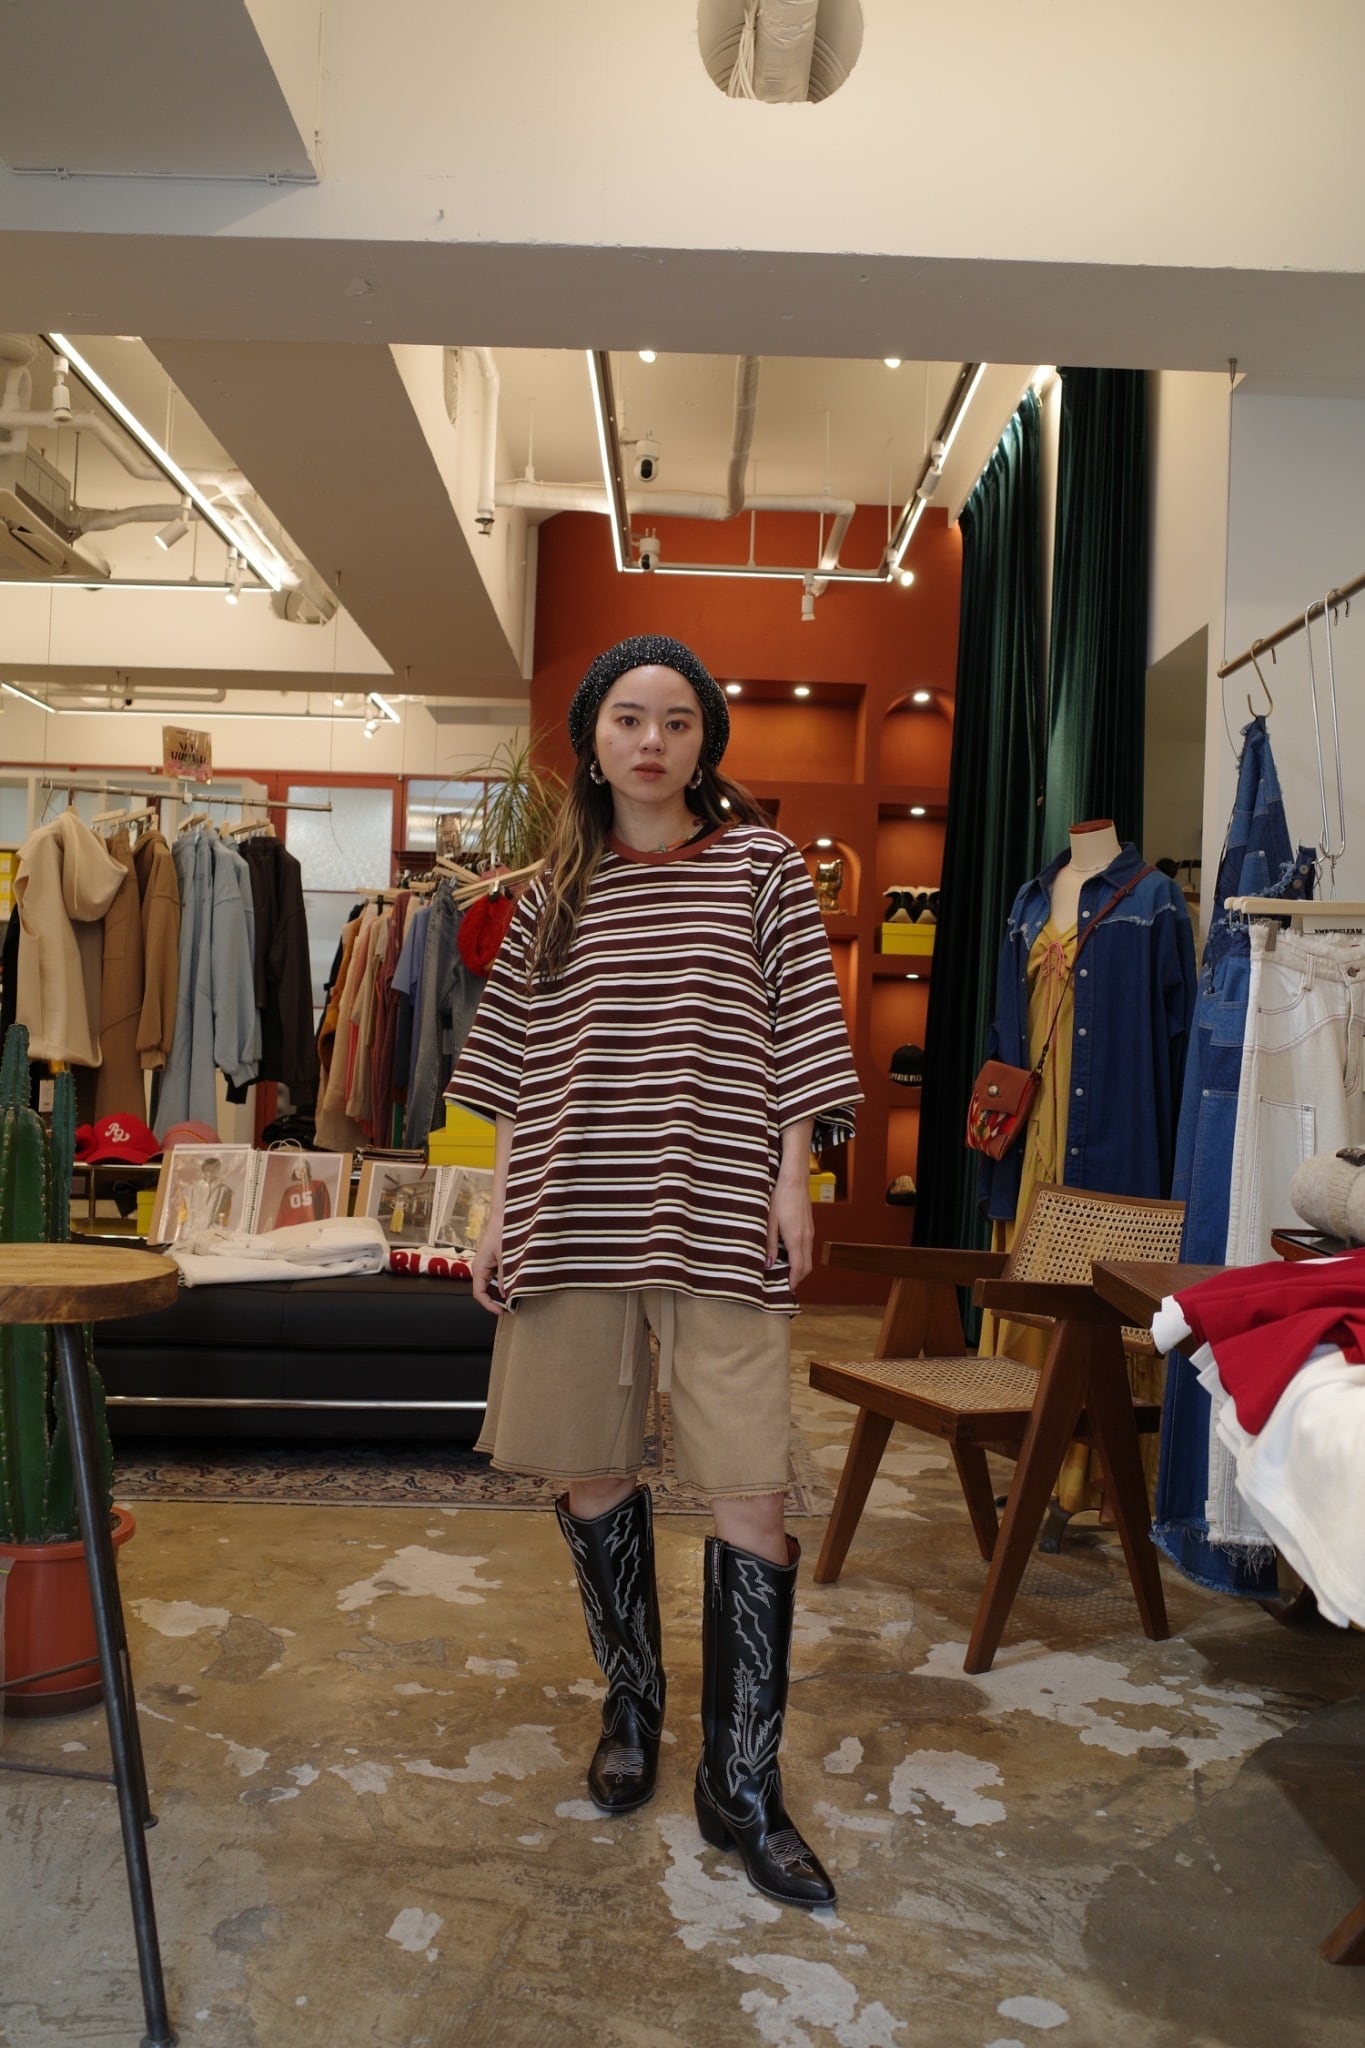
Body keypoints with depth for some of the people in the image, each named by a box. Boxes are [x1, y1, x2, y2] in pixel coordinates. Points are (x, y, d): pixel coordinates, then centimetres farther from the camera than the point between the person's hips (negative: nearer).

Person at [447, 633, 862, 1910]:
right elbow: (517, 1063, 10)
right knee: (593, 1473, 11)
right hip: (574, 1219, 3)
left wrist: (792, 1175, -4)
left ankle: (741, 1785, 11)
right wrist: (499, 1207, 5)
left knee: (753, 1494, -4)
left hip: (719, 1219, -2)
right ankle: (631, 1705, 35)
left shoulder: (759, 862, 5)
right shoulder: (554, 890, 10)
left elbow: (799, 1028, 3)